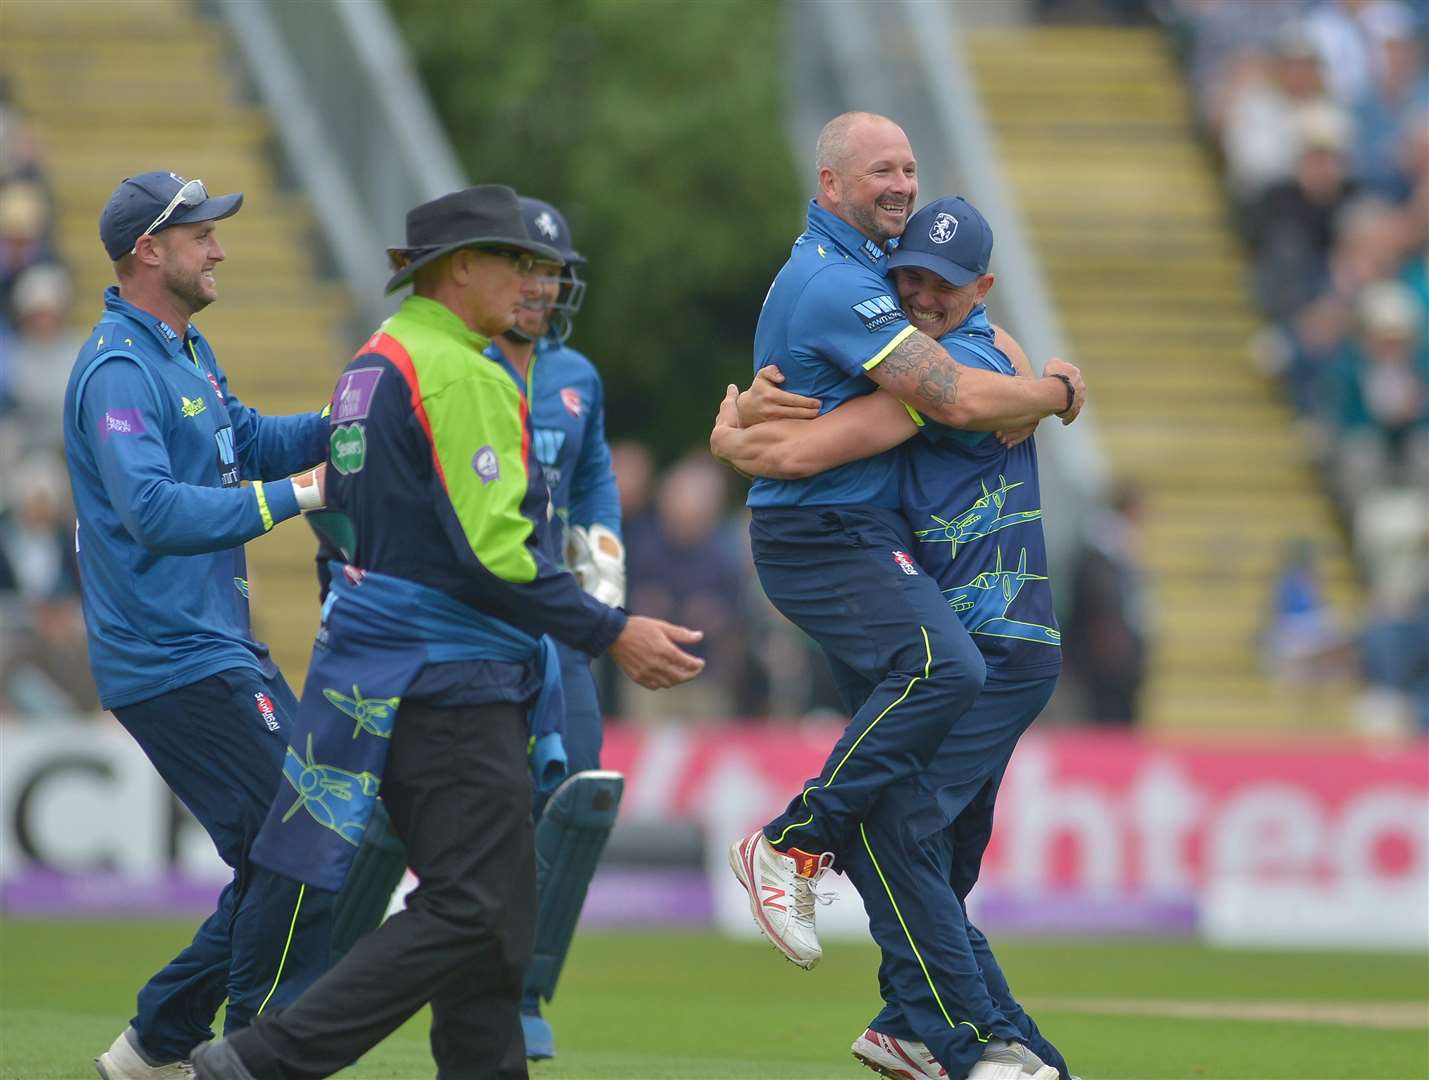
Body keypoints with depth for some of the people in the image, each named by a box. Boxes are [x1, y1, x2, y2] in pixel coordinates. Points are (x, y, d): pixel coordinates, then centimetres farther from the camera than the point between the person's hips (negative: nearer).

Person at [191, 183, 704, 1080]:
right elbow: (492, 553, -21)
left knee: (493, 921, 12)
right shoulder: (460, 374, -14)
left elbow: (347, 526, 22)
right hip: (449, 678, -10)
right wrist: (612, 633, -17)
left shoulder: (374, 363, 16)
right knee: (474, 911, -11)